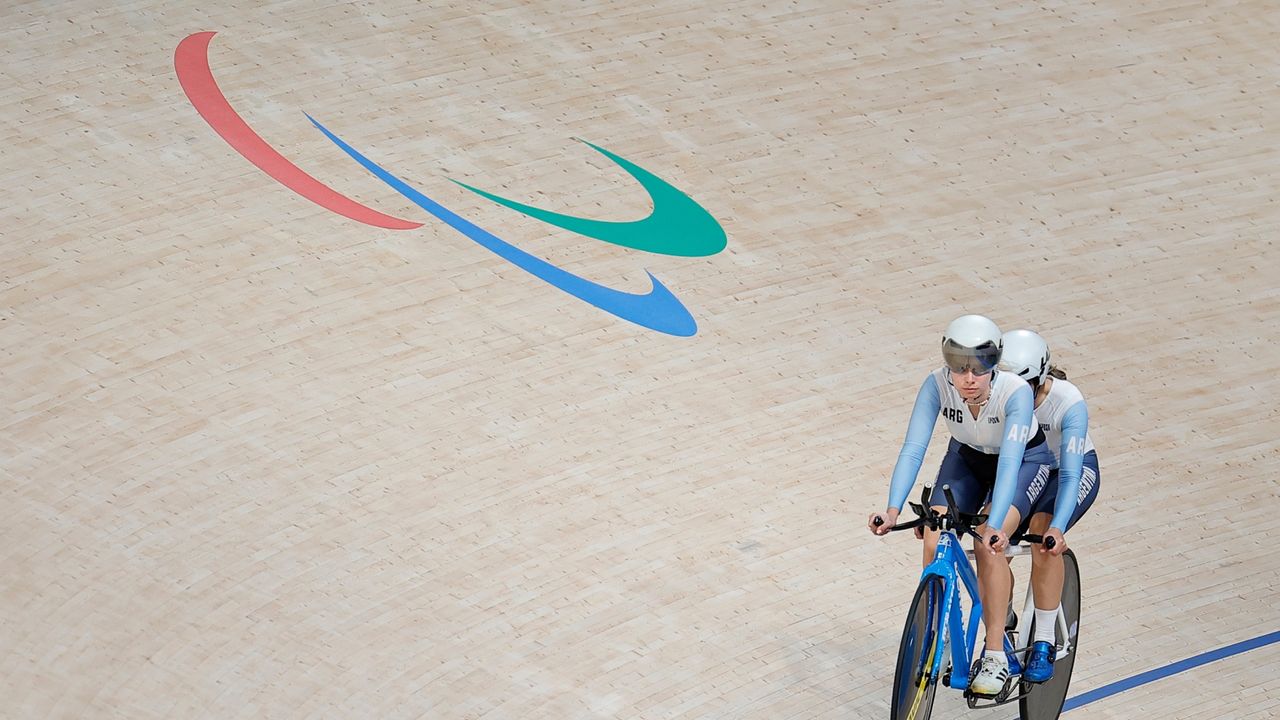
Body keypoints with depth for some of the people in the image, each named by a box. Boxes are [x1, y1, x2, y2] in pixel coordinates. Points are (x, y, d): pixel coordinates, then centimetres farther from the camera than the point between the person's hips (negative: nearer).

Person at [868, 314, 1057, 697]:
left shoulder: (1016, 392, -37)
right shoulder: (937, 385, -29)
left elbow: (1010, 461, -44)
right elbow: (913, 449, -33)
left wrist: (994, 526, -57)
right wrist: (893, 509, -47)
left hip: (1025, 460, -3)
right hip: (967, 456, 3)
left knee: (989, 544, -28)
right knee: (934, 543, -18)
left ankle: (995, 657, -15)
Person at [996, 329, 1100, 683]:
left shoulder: (1069, 403, -33)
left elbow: (1069, 475, -39)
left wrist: (1057, 528, -53)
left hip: (1075, 470, -4)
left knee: (1043, 535, -32)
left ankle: (1044, 646, -21)